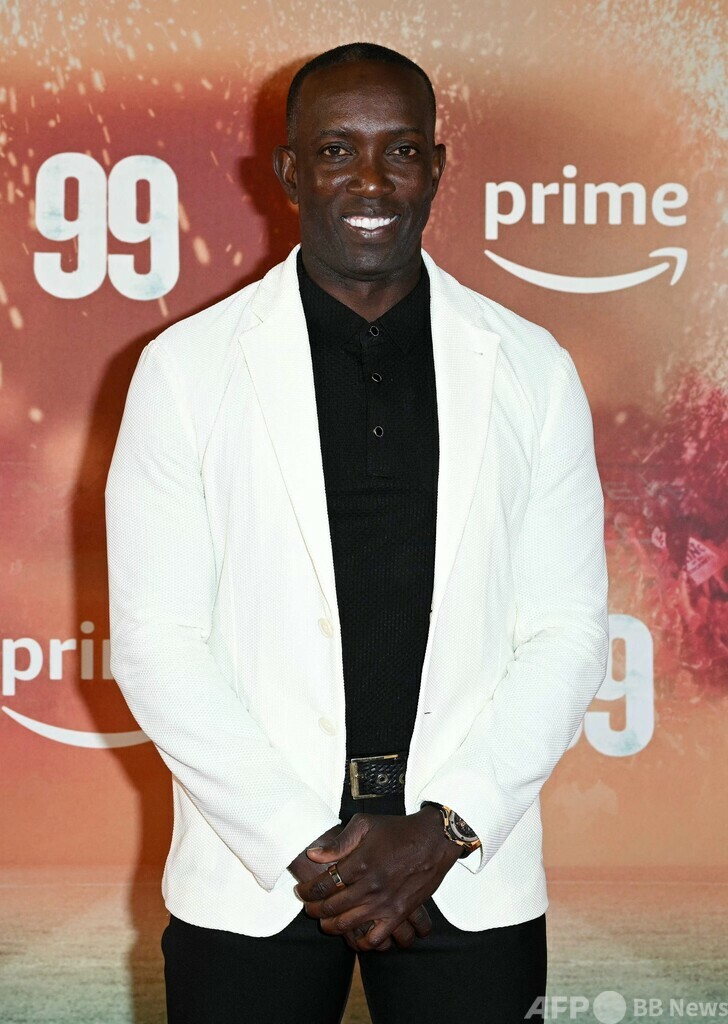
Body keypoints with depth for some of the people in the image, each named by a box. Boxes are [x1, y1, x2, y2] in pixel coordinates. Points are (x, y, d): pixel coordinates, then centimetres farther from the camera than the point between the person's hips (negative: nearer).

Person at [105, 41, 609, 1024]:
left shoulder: (530, 369, 2)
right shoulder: (186, 366, -2)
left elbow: (568, 631, 0)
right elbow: (157, 644, -5)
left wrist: (445, 831, -10)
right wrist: (309, 847, -11)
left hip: (471, 877, 1)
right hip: (251, 879, -1)